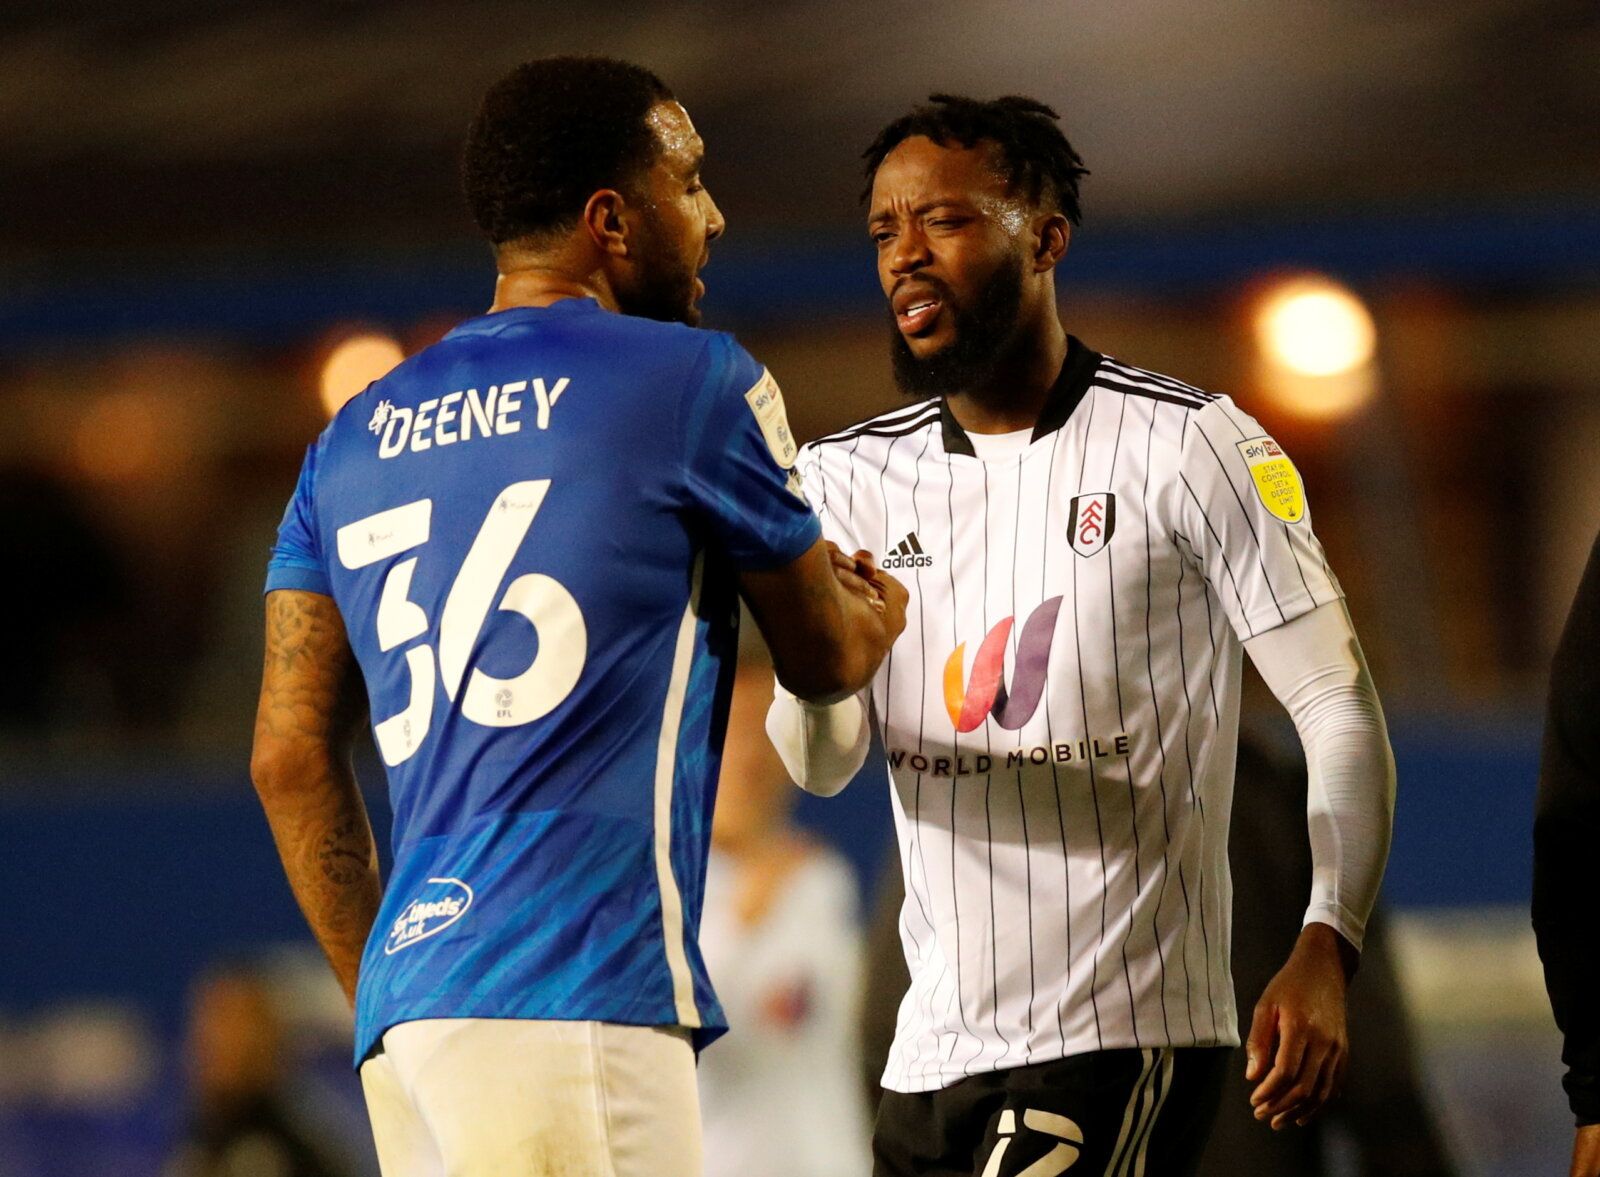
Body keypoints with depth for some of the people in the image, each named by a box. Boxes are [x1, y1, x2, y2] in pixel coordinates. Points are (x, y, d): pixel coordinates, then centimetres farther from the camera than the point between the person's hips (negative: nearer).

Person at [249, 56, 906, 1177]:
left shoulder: (353, 441, 19)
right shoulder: (694, 381, 2)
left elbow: (291, 759, 17)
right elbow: (823, 662, 15)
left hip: (404, 1005, 7)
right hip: (573, 1013, -7)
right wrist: (880, 616, 38)